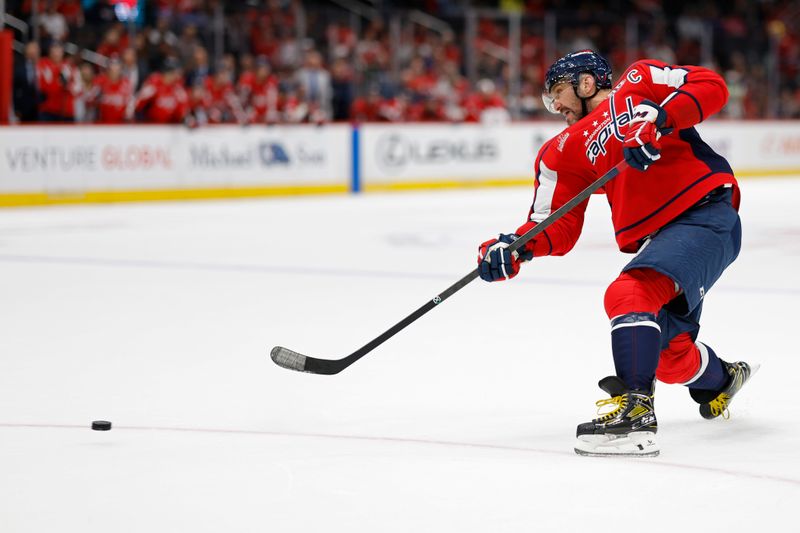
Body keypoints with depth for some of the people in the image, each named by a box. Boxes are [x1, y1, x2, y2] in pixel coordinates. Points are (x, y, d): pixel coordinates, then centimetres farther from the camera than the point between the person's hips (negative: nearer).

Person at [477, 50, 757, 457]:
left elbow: (710, 88, -11)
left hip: (706, 214, -8)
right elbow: (559, 228, 8)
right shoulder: (565, 151, 16)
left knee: (630, 294, -28)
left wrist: (657, 119, -24)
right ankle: (722, 381, 48)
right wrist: (516, 247, -11)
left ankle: (635, 411, -33)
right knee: (668, 351, 15)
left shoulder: (640, 81, 3)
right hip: (654, 239, 8)